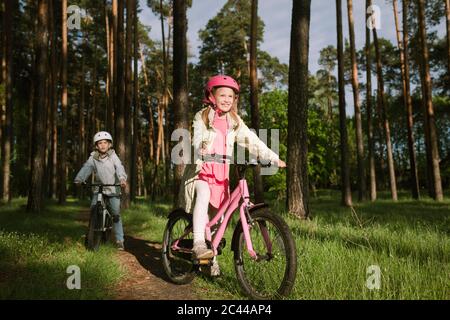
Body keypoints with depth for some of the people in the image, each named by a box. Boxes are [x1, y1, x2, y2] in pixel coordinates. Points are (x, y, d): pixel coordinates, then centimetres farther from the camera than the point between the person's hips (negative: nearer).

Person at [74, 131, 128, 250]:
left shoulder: (113, 156, -8)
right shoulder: (93, 158, -2)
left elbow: (119, 168, -22)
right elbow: (86, 168, -16)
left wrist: (122, 179, -42)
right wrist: (79, 179, -35)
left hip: (113, 189, -2)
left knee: (116, 215, -2)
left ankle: (119, 240, 7)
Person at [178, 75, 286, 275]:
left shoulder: (235, 122, 7)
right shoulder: (202, 118, -2)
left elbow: (252, 141, 1)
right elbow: (197, 141, -17)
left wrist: (274, 158, -9)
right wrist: (202, 152, -40)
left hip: (220, 176, 3)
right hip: (200, 171, -3)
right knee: (203, 193, -35)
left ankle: (212, 258, 22)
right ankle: (198, 244, -35)